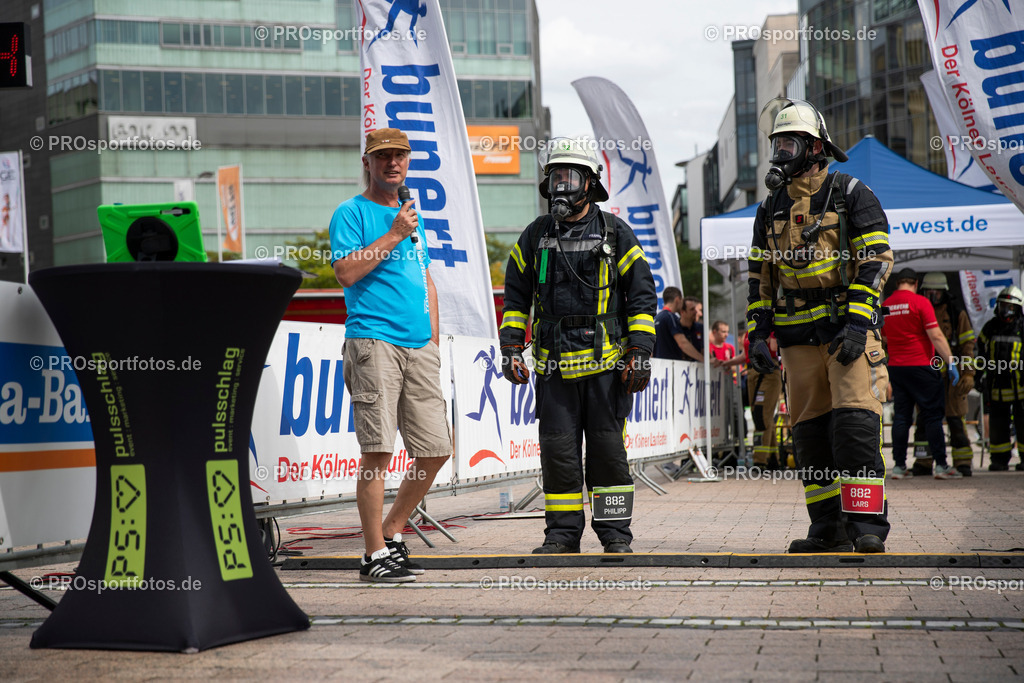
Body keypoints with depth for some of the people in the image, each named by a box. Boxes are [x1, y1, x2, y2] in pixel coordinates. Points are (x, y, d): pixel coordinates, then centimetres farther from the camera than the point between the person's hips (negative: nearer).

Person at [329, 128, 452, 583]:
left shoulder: (410, 216, 23)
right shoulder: (351, 213, 2)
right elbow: (346, 271, -11)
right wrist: (394, 235, -9)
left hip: (419, 347, 7)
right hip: (373, 341, -7)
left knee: (435, 450, 3)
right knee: (377, 451, -10)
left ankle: (391, 533, 20)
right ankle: (376, 555, -5)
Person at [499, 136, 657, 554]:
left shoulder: (616, 235, 3)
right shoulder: (535, 237, 10)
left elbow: (642, 297, 2)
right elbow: (516, 297, 16)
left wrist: (639, 353, -6)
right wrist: (511, 349, 6)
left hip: (606, 363, -2)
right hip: (553, 365, 2)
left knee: (607, 449, 1)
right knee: (558, 450, 2)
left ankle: (615, 533, 9)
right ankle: (562, 533, 11)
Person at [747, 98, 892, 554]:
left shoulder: (850, 195, 0)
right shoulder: (771, 209, 16)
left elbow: (875, 260, -6)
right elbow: (759, 276, 18)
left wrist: (856, 324, -15)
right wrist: (757, 334, 8)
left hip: (849, 331, -5)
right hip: (799, 339, 6)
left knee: (855, 424, -14)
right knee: (811, 432, 5)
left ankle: (868, 527, -12)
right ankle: (829, 529, 10)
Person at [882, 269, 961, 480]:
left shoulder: (886, 306, 9)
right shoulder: (920, 302, -8)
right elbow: (936, 336, -13)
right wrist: (951, 362, -11)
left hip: (895, 367, 5)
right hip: (921, 365, -5)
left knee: (901, 416, 9)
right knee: (932, 415, -1)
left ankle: (899, 465, 7)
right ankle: (941, 465, -4)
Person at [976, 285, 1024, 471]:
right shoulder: (990, 327, 10)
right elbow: (981, 350, 21)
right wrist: (977, 373, 18)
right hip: (996, 384, 3)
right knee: (997, 423, 6)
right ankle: (999, 459, 14)